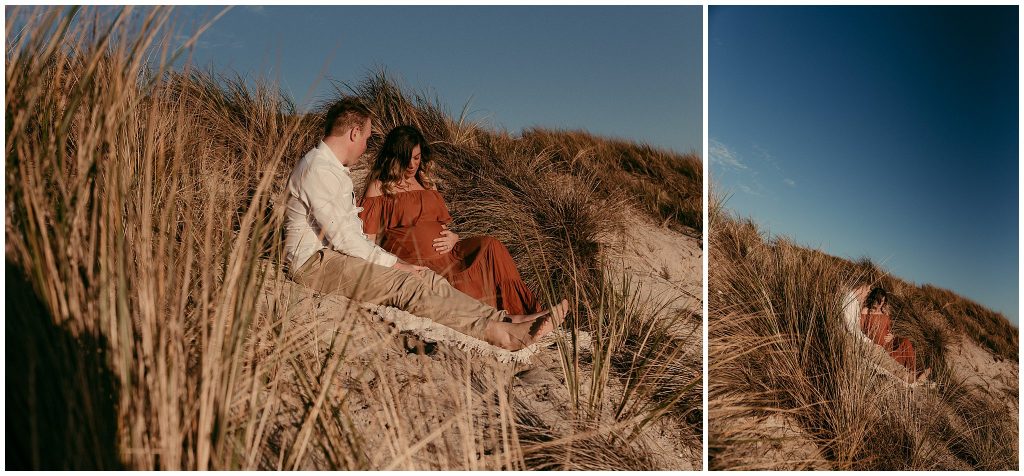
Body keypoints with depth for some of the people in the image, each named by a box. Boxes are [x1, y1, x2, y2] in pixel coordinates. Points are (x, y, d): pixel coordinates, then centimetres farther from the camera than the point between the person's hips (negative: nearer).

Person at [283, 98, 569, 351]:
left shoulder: (335, 169, 21)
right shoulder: (317, 168, -13)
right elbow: (340, 236, -19)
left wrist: (389, 261, 6)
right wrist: (393, 264, -14)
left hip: (336, 256, 9)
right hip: (314, 264, -9)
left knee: (426, 278, -8)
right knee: (404, 284, -26)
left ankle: (508, 320, -19)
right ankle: (497, 332, -36)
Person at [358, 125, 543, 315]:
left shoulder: (426, 183, 24)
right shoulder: (379, 187, 6)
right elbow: (368, 241, 1)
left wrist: (454, 237, 1)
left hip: (445, 253, 5)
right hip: (412, 261, -5)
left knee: (490, 246, -24)